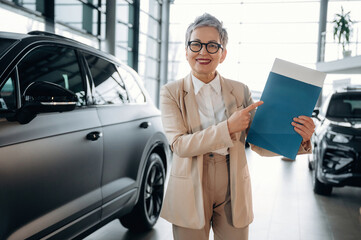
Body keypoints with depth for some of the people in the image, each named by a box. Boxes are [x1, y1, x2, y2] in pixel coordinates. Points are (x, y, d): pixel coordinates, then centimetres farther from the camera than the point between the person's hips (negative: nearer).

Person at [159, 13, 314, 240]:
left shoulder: (240, 91, 1)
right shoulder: (172, 93, -5)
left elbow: (259, 144, 1)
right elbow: (179, 145, -16)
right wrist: (228, 128, -25)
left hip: (233, 194, 2)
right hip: (190, 195, -1)